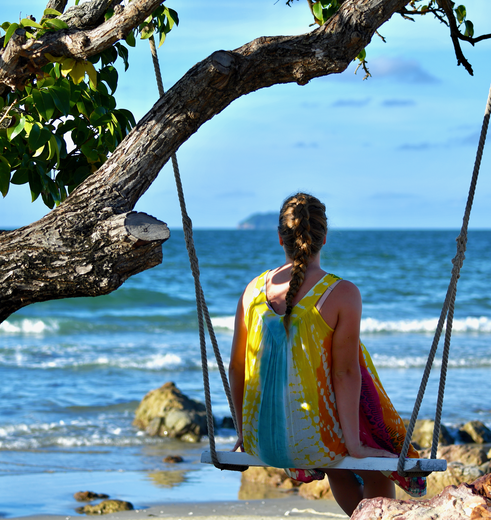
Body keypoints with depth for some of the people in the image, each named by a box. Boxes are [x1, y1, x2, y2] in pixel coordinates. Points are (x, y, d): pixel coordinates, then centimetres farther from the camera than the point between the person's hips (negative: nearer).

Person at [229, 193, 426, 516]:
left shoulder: (254, 290, 0)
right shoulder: (342, 294, -13)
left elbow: (236, 368, 3)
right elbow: (345, 372, -15)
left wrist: (244, 432, 15)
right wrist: (355, 445, -11)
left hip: (261, 440, 5)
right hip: (312, 438, -5)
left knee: (336, 461, 38)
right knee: (377, 463, 29)